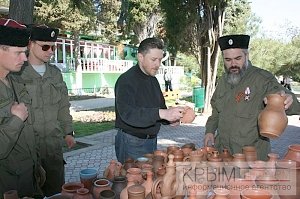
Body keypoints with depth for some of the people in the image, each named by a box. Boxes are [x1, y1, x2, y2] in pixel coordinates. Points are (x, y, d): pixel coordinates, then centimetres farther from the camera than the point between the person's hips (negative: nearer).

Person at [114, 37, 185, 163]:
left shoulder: (153, 80, 10)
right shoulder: (126, 80, -17)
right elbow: (127, 114, -31)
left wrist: (169, 118, -3)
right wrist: (161, 113, -39)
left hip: (152, 140, 8)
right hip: (131, 143, -8)